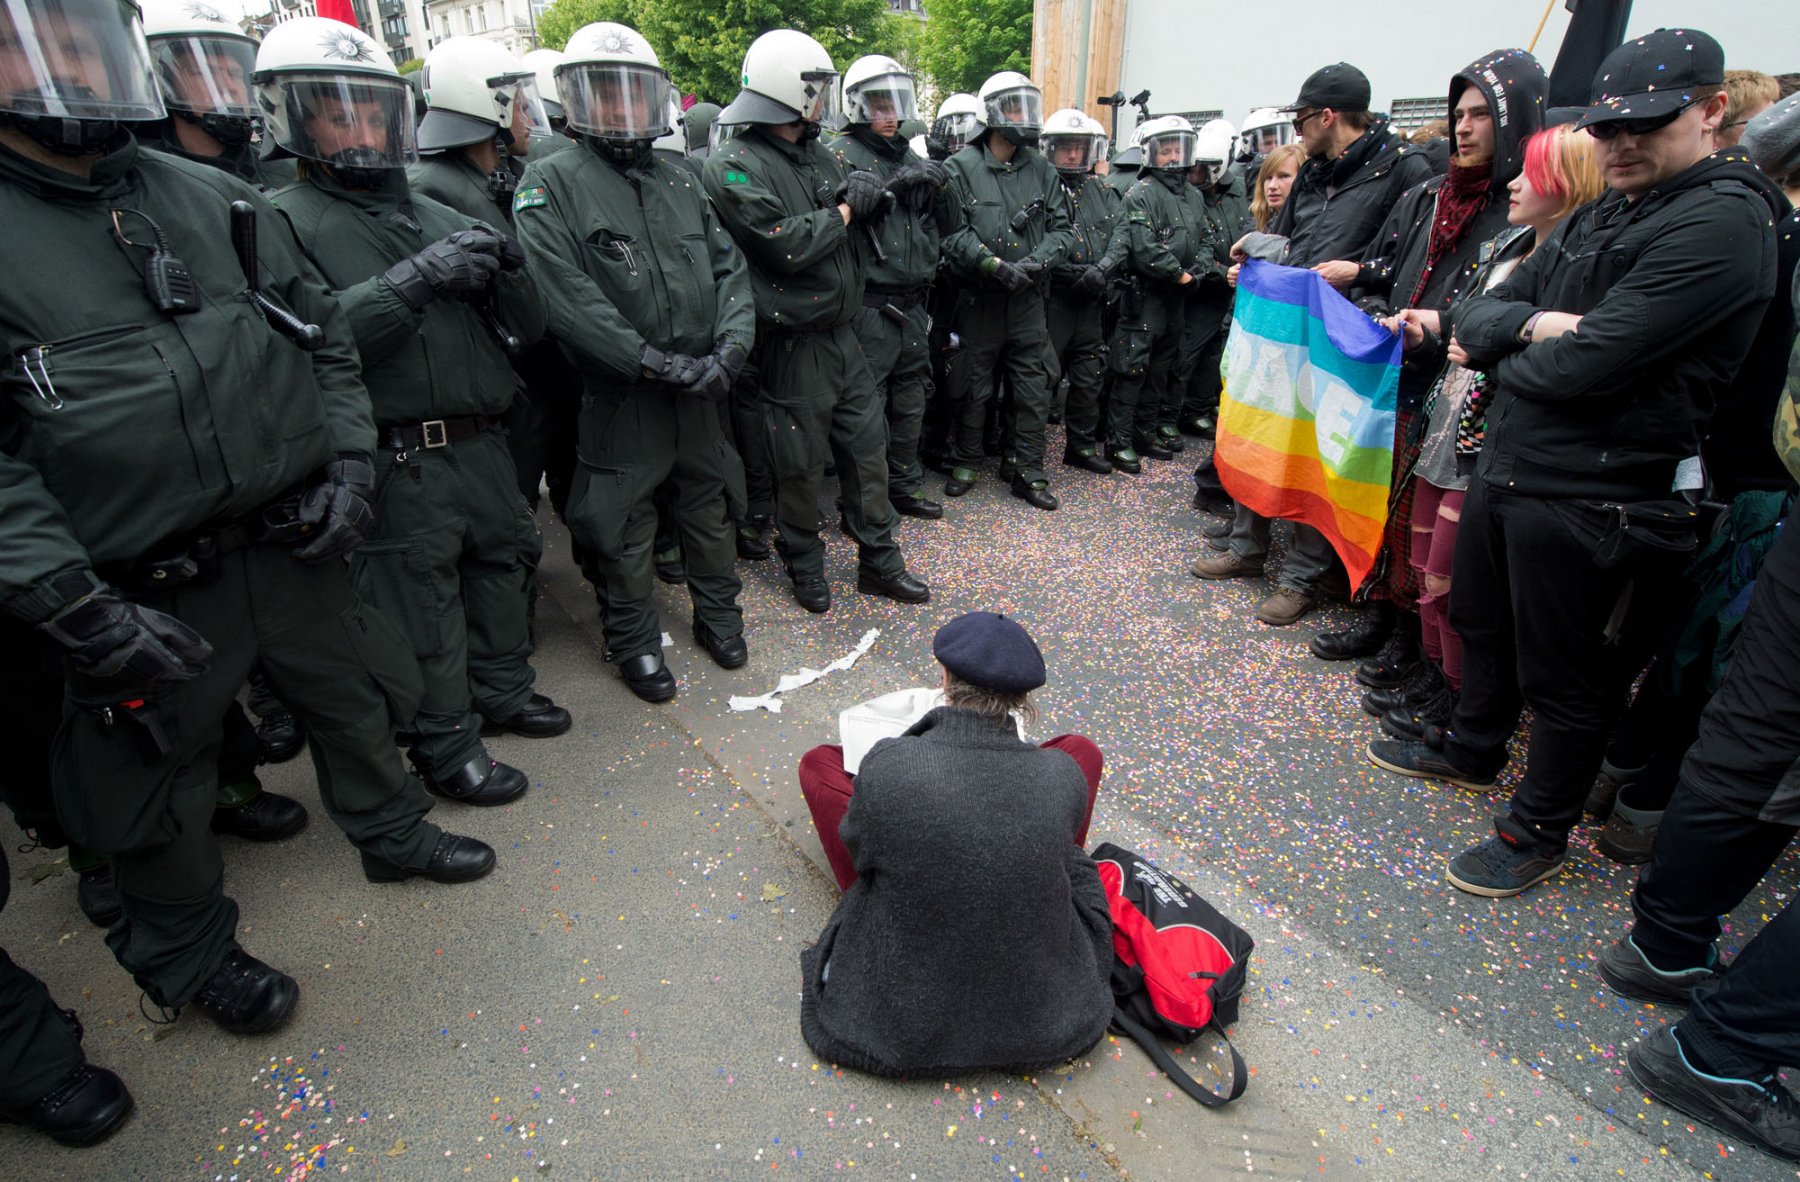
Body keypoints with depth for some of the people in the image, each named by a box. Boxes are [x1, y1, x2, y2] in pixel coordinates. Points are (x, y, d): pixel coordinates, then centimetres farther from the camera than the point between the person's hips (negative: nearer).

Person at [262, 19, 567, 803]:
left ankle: (502, 689, 42)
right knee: (423, 612, 4)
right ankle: (446, 746, 23)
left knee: (504, 563, 19)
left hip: (482, 444, 6)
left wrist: (505, 265, -7)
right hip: (399, 465, -6)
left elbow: (526, 327, 12)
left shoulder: (440, 216, 14)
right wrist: (415, 278, -23)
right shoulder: (287, 222, -3)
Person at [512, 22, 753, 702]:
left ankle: (717, 614, 37)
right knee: (625, 530, 6)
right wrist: (655, 361, -22)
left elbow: (729, 268, 8)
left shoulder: (680, 182, 12)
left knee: (708, 507, 17)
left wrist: (731, 344, -9)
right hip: (622, 399, -5)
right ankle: (635, 642, 26)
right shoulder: (553, 185, -6)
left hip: (701, 392, 5)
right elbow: (567, 297, -18)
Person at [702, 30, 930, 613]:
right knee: (802, 466, 4)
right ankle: (804, 566, 26)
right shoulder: (735, 166, -12)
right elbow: (789, 245, -24)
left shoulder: (819, 156, 14)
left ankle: (880, 562, 25)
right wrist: (842, 213, -8)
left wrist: (865, 196, -9)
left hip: (842, 334, 8)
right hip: (792, 344, -8)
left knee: (868, 446, 12)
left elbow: (859, 232, 14)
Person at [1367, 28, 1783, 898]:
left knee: (1566, 676, 6)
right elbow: (1477, 314, 8)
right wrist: (1530, 321, -13)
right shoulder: (1597, 217, 13)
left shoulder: (1723, 223, -15)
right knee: (1483, 626, 24)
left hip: (1593, 496, -9)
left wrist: (1505, 360, -4)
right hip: (1507, 467, 9)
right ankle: (1472, 751, 46)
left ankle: (1540, 832, 25)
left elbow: (1581, 366, -24)